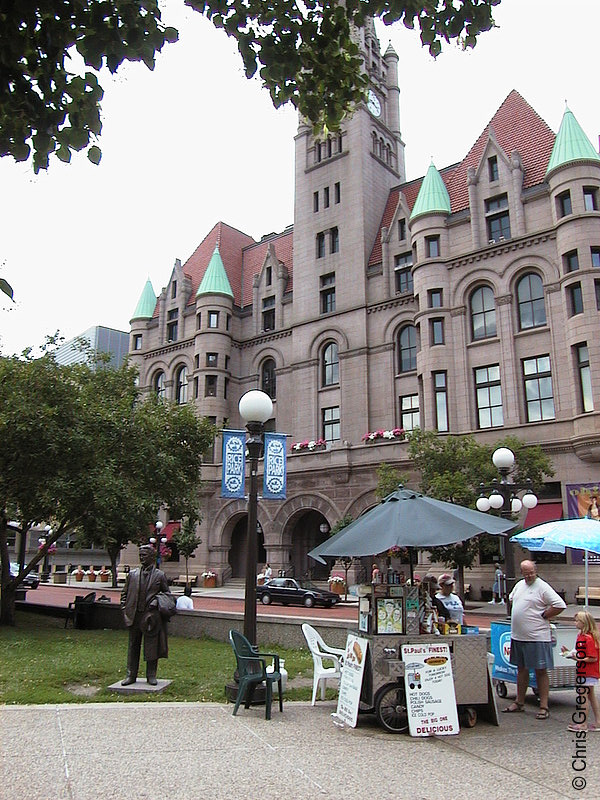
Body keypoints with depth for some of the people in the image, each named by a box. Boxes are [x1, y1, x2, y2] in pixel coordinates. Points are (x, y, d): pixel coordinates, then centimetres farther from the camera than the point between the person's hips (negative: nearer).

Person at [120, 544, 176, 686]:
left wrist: (158, 601, -6)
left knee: (152, 646, 4)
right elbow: (124, 593, 13)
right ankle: (131, 675, 20)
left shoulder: (160, 575, 1)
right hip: (134, 616, 2)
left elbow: (167, 593, 11)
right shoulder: (132, 574, 7)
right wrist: (125, 610, 4)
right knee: (133, 646, 10)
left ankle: (151, 675, 16)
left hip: (152, 616, -2)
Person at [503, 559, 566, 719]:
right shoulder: (519, 585, 11)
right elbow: (511, 599, 29)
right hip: (518, 636, 8)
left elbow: (560, 605, -19)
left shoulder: (543, 587, -12)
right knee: (521, 669, 17)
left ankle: (544, 707, 9)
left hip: (537, 637, -8)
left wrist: (542, 616, -12)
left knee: (541, 671, 1)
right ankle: (520, 702, 28)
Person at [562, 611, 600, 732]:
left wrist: (579, 659, -25)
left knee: (582, 697, -4)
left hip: (587, 673, -10)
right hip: (584, 672, 10)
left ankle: (583, 724, 3)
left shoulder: (588, 638, -21)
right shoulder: (581, 636, 9)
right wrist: (569, 652, 8)